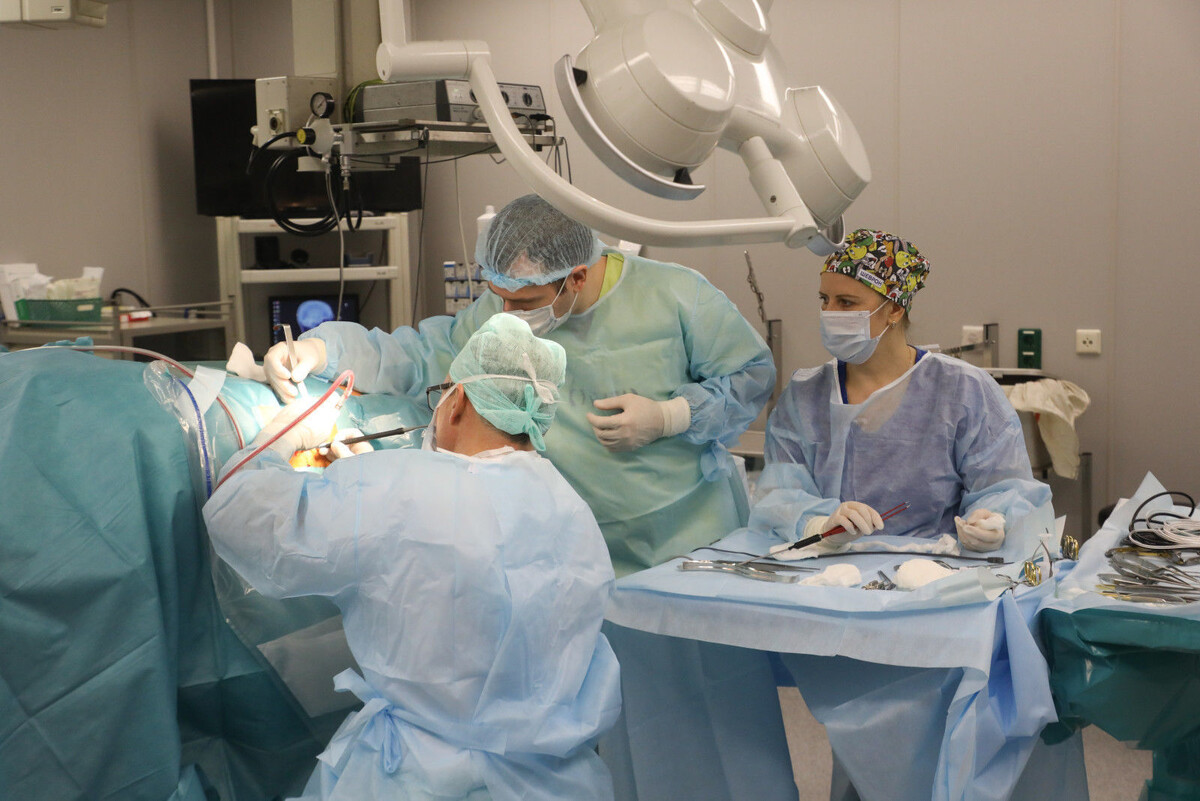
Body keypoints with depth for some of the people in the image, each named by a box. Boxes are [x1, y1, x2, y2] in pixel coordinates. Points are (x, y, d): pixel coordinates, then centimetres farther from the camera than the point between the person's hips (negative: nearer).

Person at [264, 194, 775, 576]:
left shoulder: (676, 296, -11)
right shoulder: (499, 314, -2)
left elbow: (753, 374, -2)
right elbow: (420, 357, 2)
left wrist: (668, 417, -16)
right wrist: (320, 350, -13)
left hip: (697, 541, -1)